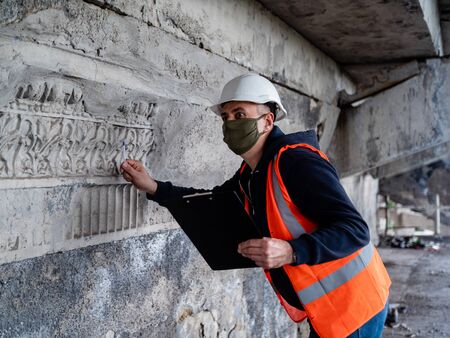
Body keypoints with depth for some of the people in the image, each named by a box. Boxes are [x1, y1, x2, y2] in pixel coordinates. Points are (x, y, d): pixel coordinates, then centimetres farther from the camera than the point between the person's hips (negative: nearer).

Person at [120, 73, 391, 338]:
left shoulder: (297, 161, -23)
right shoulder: (250, 173, 4)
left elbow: (354, 230, -27)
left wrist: (290, 251, -39)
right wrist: (153, 187, 8)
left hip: (353, 305, -8)